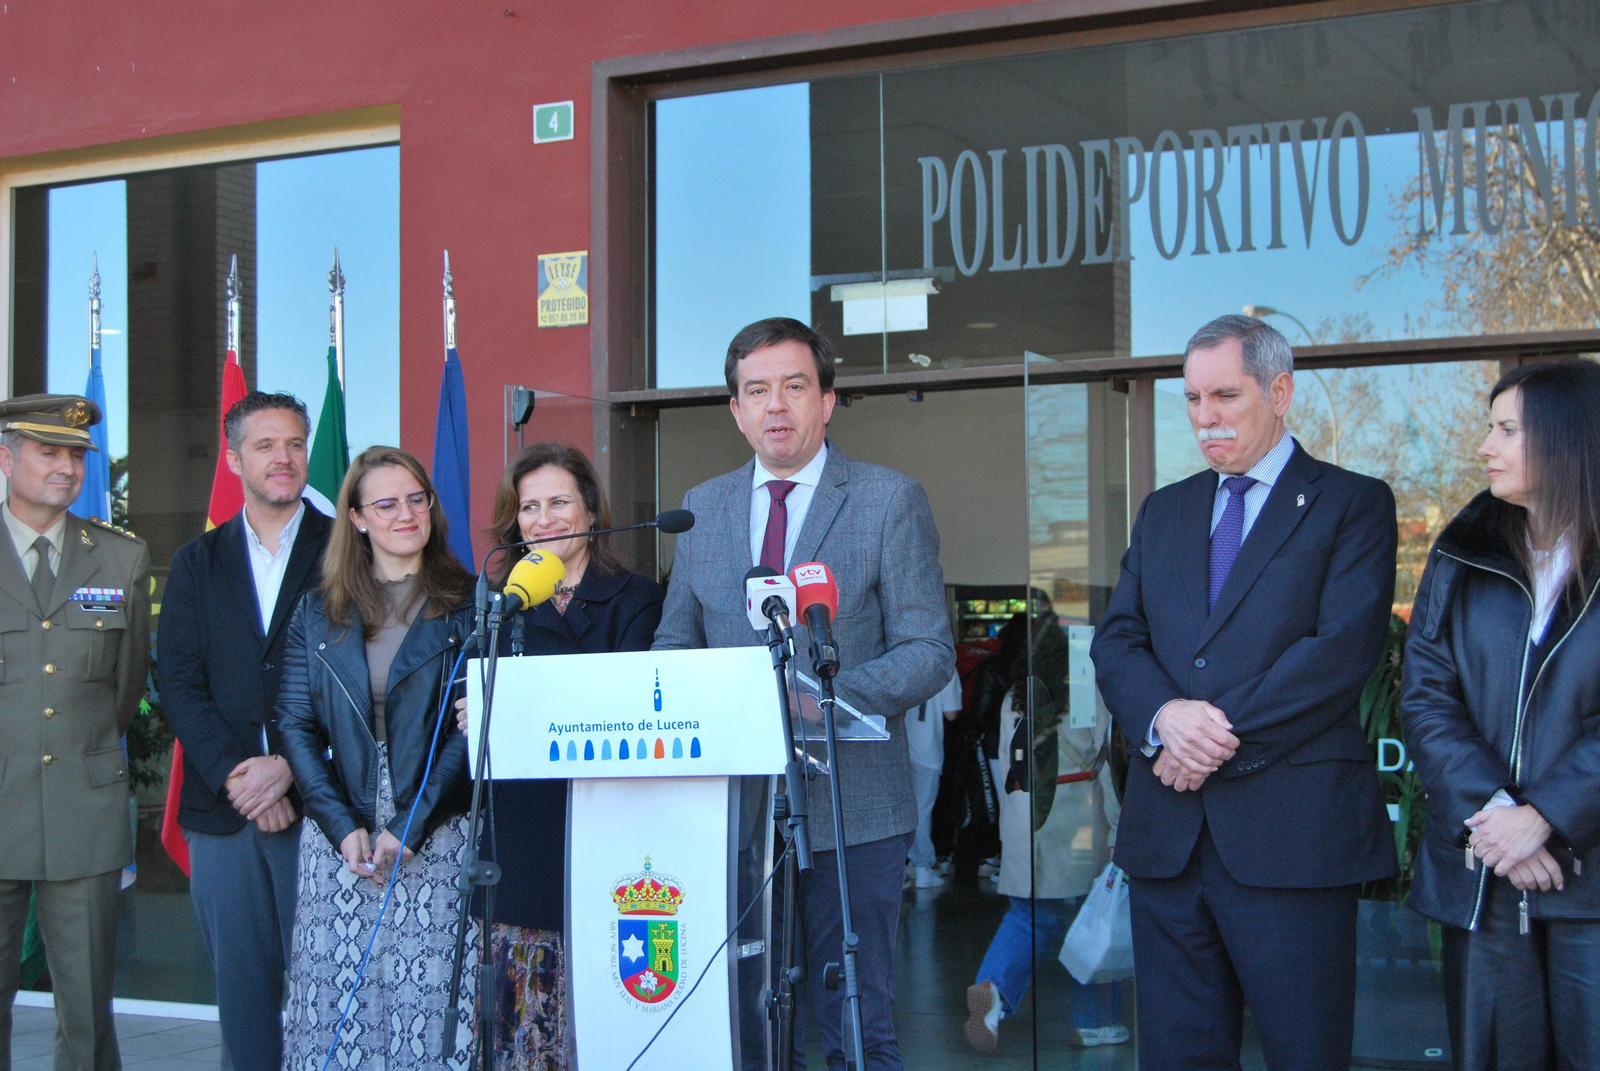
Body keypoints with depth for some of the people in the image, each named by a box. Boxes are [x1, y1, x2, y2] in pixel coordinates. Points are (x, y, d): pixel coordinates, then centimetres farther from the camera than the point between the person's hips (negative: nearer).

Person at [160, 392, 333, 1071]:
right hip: (220, 811, 3)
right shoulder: (197, 563, 13)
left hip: (313, 804, -3)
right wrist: (235, 777, -9)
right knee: (240, 985, 7)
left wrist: (288, 767, -13)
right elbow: (180, 684, 4)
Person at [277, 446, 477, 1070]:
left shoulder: (466, 605, 3)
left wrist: (409, 827, -12)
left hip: (436, 842, -2)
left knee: (429, 1004, -5)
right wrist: (344, 827, -6)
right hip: (340, 838, 2)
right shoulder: (318, 613, 11)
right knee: (340, 1003, 1)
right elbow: (295, 725, 6)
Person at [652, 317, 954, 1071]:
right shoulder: (703, 507, 12)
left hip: (850, 809, -4)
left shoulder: (891, 500, -1)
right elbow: (674, 642, 18)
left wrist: (831, 696, -22)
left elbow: (929, 652, -5)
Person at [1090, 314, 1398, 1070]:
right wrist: (1163, 714, -12)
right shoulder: (1164, 511, 18)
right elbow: (1115, 641, 10)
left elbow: (1345, 647, -10)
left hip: (1292, 834, -5)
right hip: (1167, 831, 5)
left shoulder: (1353, 504, 2)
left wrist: (1226, 737, -15)